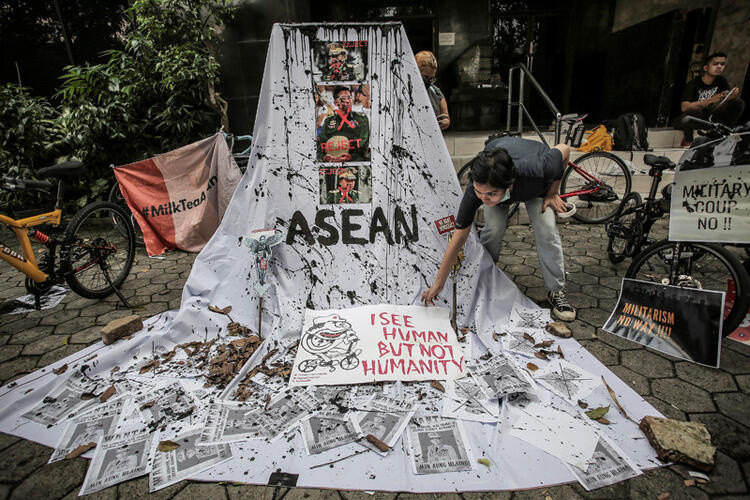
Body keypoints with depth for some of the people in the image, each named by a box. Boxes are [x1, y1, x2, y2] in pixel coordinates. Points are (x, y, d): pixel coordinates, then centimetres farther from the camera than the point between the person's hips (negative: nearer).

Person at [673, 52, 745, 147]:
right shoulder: (693, 84, -15)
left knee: (739, 103, -10)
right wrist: (710, 100, -37)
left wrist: (734, 95, -25)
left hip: (709, 117, 5)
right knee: (695, 110, -39)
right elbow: (684, 107, -28)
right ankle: (687, 141, -15)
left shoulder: (722, 81, 4)